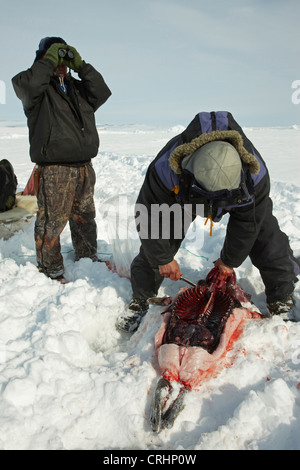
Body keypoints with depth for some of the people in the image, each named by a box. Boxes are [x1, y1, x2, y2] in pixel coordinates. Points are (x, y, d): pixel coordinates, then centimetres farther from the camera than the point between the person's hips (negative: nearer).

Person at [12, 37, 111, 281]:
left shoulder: (77, 87, 19)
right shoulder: (38, 87, 1)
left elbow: (101, 93, 4)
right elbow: (25, 85, -22)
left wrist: (80, 66, -1)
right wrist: (50, 61, -13)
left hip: (84, 166, 7)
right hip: (54, 168, -6)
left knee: (85, 216, 18)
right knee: (52, 220, -3)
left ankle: (87, 256, 36)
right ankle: (50, 269, 13)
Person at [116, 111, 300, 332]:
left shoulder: (255, 173, -40)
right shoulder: (166, 167, -44)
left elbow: (247, 222, -22)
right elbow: (149, 215, -28)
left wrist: (230, 260, -9)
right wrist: (163, 258, -17)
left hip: (241, 197, 1)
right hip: (181, 195, 0)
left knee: (269, 242, -6)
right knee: (154, 245, -7)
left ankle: (282, 302, 19)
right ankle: (140, 301, 16)